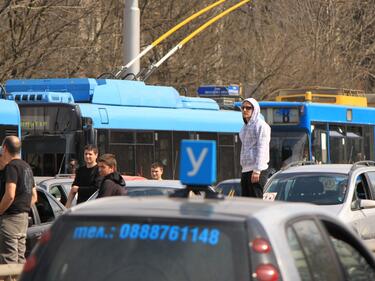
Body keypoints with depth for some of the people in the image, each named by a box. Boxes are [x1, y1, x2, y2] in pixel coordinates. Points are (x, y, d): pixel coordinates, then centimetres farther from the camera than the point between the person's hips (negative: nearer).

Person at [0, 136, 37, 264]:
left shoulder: (11, 166, -13)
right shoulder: (26, 167, 17)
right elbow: (34, 197, 22)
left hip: (10, 217, -10)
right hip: (24, 217, 10)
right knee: (20, 259, 13)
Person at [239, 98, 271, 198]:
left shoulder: (261, 125, -7)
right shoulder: (245, 127, 20)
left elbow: (262, 149, -14)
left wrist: (257, 170, -20)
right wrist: (243, 168, 18)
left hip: (257, 170, -9)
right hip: (245, 170, 9)